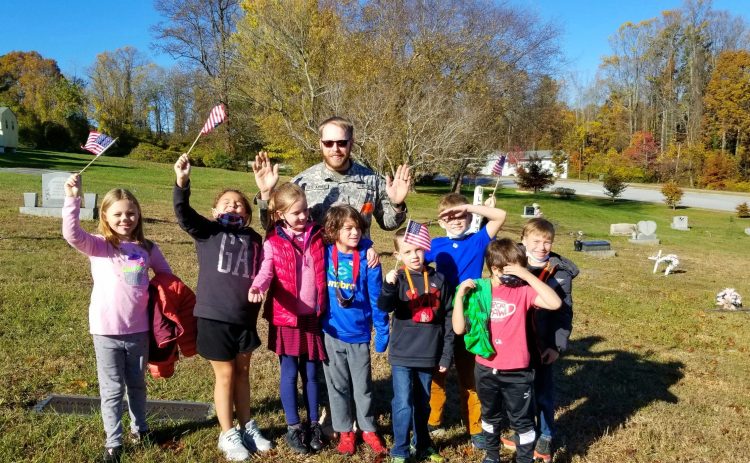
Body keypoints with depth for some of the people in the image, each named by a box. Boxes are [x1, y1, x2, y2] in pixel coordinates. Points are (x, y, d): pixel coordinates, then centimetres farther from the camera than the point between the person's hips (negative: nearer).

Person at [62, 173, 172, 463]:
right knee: (112, 389, 8)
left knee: (137, 384, 21)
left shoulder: (147, 249, 2)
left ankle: (139, 426, 41)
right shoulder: (98, 246, -7)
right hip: (107, 331, -3)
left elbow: (167, 276, 14)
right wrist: (72, 199, -36)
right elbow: (72, 234, -26)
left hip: (139, 330, 3)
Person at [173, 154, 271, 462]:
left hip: (245, 317, 3)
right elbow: (184, 215, -18)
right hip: (214, 316, -3)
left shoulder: (254, 239, 7)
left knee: (242, 372, 17)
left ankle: (246, 427, 33)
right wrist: (181, 183, -32)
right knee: (225, 375, 7)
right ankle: (228, 435, 23)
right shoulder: (207, 231, -3)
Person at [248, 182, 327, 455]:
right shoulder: (273, 243, -5)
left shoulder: (317, 236, 4)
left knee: (311, 373, 13)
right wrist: (257, 287, -38)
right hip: (286, 318, -2)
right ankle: (293, 427, 21)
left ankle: (314, 424, 26)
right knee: (290, 373, 7)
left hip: (313, 317, 2)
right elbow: (266, 271, -17)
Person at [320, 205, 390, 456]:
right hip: (331, 333, 1)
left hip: (359, 334, -1)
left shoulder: (367, 258, -11)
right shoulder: (324, 254, -6)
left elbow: (376, 298, -6)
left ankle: (368, 429, 31)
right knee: (338, 385, 13)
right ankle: (345, 431, 29)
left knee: (363, 385, 12)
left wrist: (382, 331, -5)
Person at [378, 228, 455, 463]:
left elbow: (448, 318, 6)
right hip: (402, 355, -3)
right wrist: (388, 286, -43)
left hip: (429, 355, 3)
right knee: (403, 404, -6)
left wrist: (447, 354, 5)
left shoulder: (438, 279, 1)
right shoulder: (398, 278, -6)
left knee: (422, 403, 16)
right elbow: (384, 306, -23)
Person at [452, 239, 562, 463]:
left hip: (517, 372, -2)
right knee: (490, 416, 24)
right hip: (485, 369, 3)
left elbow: (555, 303, -24)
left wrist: (527, 275, -26)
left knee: (523, 421, 11)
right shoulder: (477, 291, -6)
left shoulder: (522, 290, -9)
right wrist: (460, 295, -17)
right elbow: (459, 328, -7)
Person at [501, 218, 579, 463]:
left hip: (543, 343, -2)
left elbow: (564, 312, -5)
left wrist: (557, 345, -11)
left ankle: (546, 437, 29)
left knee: (543, 392, 11)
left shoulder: (560, 272, -7)